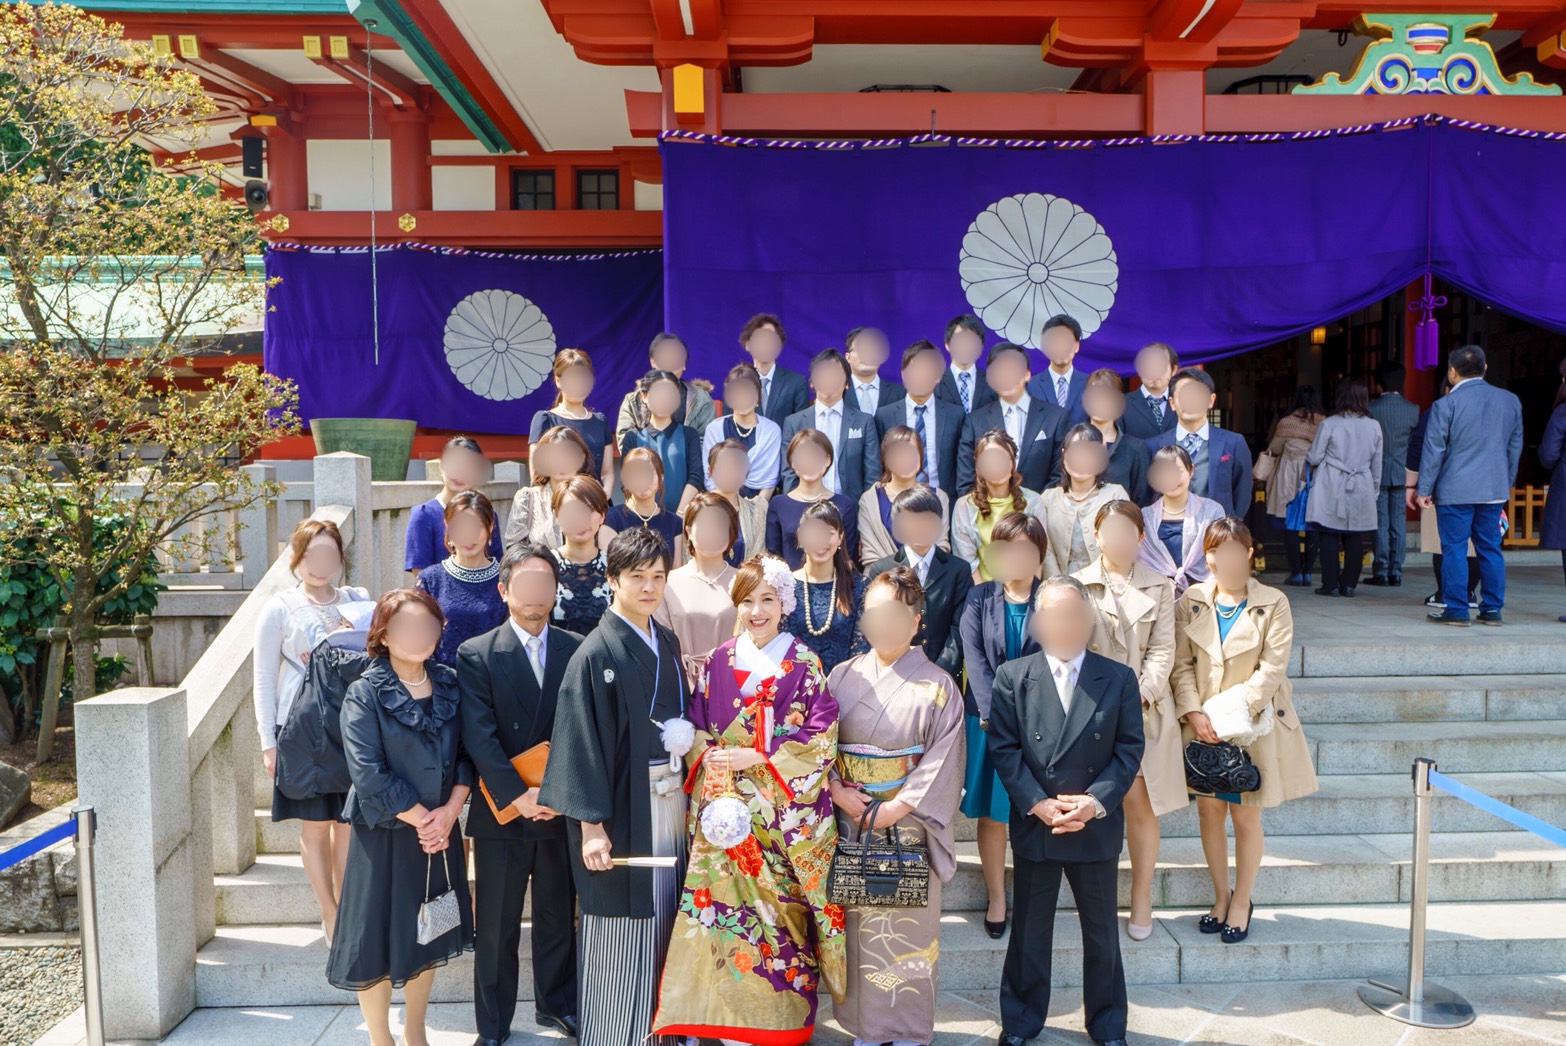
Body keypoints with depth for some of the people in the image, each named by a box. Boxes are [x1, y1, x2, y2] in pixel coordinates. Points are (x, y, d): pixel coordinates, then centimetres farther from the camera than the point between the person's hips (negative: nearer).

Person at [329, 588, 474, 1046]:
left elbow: (467, 754, 0)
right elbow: (369, 774, -18)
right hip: (385, 834, -4)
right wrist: (421, 818, -15)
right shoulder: (365, 693, -12)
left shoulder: (450, 684, 1)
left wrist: (448, 812, -13)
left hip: (439, 830, 5)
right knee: (377, 938, 4)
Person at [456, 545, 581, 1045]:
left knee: (559, 915, 15)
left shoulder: (577, 650, 2)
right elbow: (479, 737, -12)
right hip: (502, 811, -2)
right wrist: (517, 794, -19)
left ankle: (556, 1003, 35)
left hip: (560, 810, 2)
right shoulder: (475, 654, -4)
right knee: (495, 926, 9)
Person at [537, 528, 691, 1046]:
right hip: (621, 808, -6)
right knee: (620, 931, 4)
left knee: (663, 918, 15)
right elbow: (583, 743, -15)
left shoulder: (667, 642, 8)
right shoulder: (596, 654, -13)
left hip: (670, 802, 6)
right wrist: (590, 825, -17)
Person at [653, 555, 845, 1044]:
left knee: (781, 908, 0)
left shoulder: (804, 664, -3)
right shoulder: (718, 661, 6)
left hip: (785, 814, -2)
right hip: (724, 808, 3)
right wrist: (710, 761, -10)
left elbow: (822, 738, -8)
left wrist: (755, 758, -14)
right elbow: (696, 732, 10)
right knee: (726, 902, 1)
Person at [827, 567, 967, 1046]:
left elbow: (942, 761, -8)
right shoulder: (843, 677, 5)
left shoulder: (937, 686, -4)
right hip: (849, 821, 3)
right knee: (856, 922, 8)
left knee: (908, 925, 3)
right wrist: (838, 792, -11)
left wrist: (895, 809, -14)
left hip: (908, 823, -2)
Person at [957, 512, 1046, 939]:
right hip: (987, 721, 1)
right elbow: (974, 659, -4)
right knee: (991, 815, 6)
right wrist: (996, 713, -15)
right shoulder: (978, 598, 4)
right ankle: (996, 898, 20)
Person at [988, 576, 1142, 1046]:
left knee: (1102, 931, 14)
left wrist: (1097, 801, -15)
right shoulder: (1012, 677, -3)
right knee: (1029, 931, 13)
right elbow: (1004, 748, -5)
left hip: (1097, 827, 1)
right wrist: (1037, 804, -15)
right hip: (1033, 826, 0)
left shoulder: (1118, 679, -1)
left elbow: (1129, 749, -3)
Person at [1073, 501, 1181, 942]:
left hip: (1144, 709, 1)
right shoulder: (1077, 585, 6)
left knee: (1140, 804, 0)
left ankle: (1142, 900, 15)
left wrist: (1139, 695, -11)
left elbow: (1162, 649, 2)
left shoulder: (1159, 588, 8)